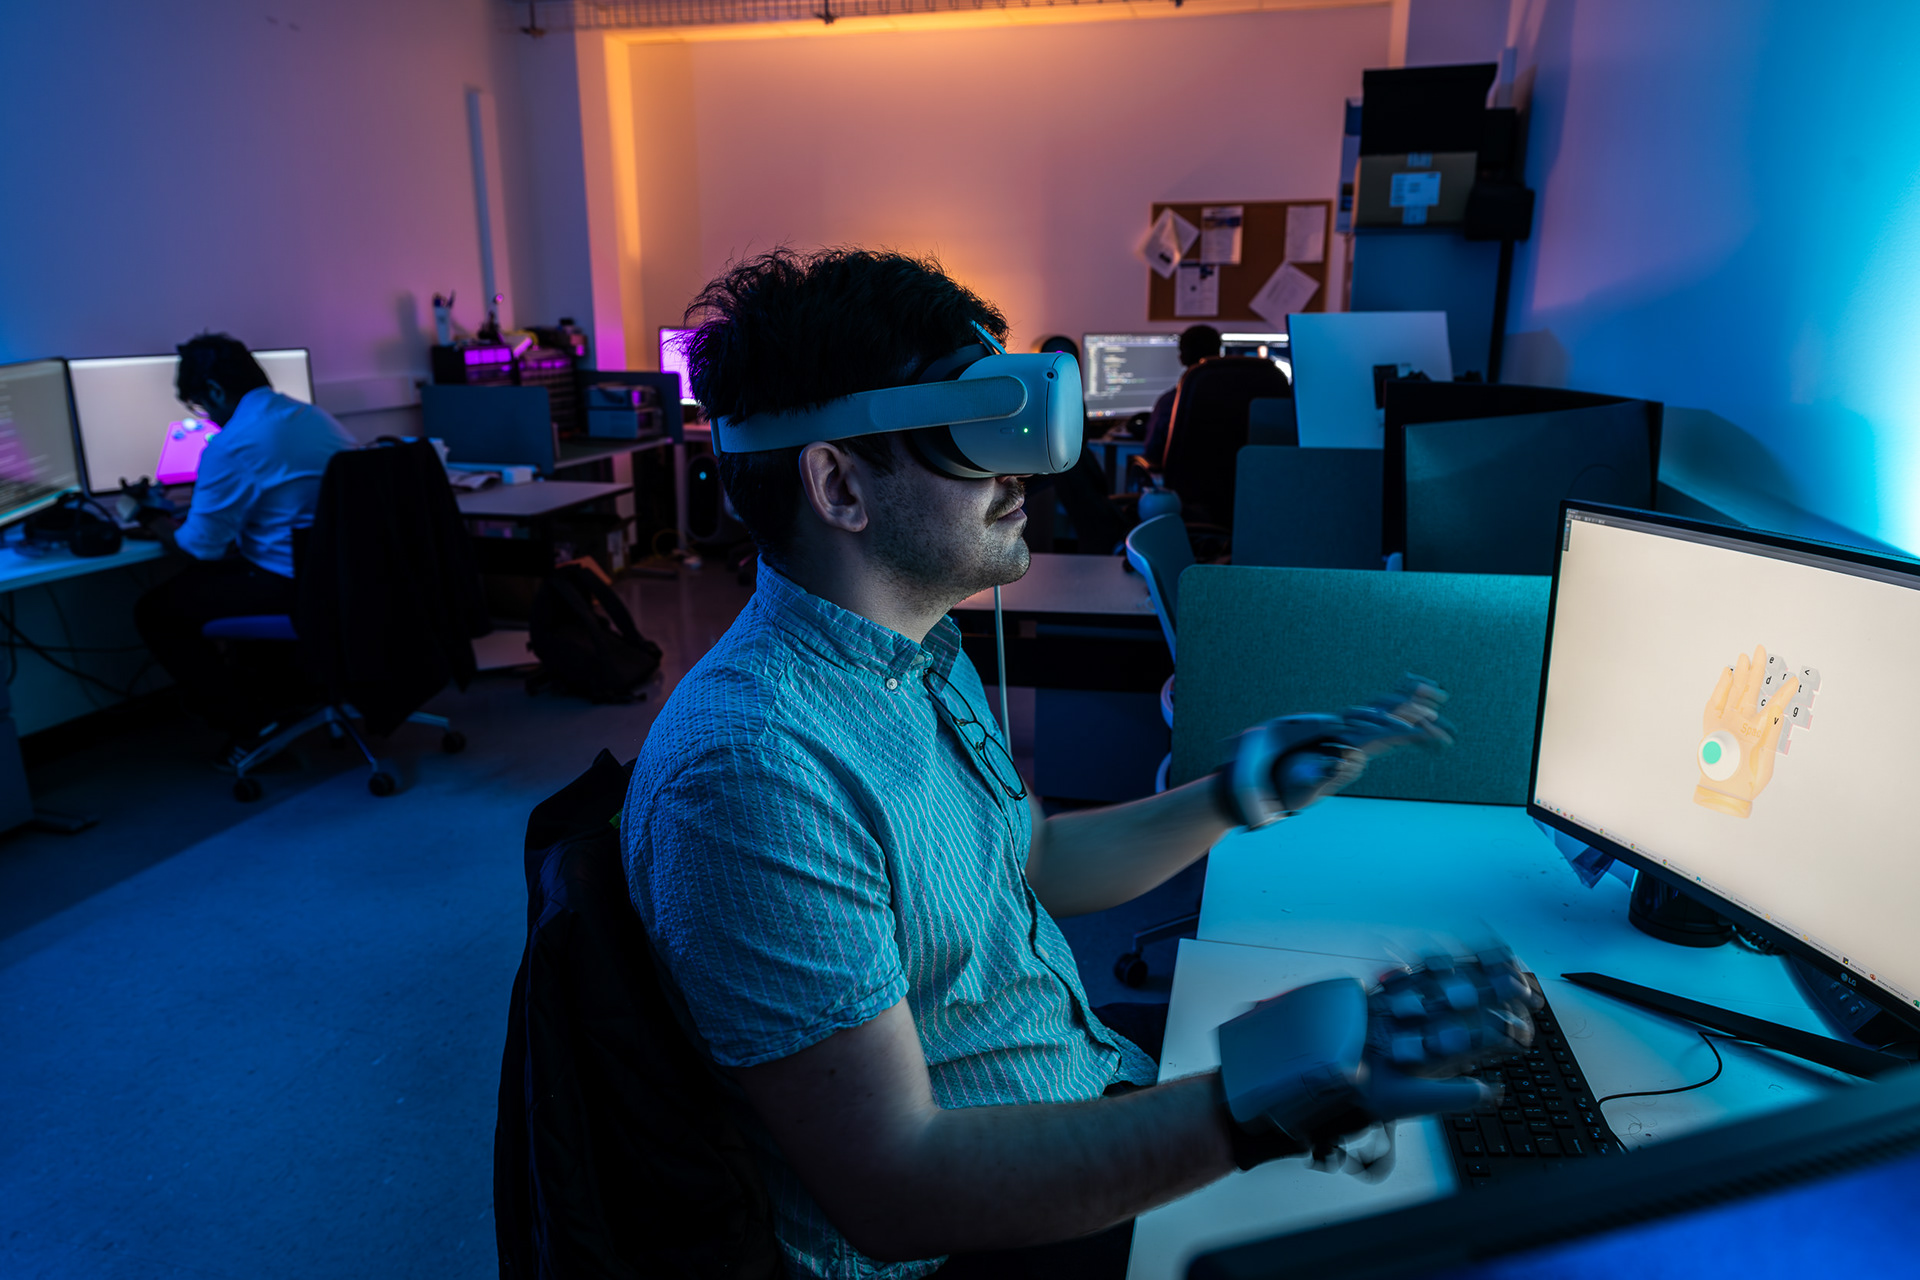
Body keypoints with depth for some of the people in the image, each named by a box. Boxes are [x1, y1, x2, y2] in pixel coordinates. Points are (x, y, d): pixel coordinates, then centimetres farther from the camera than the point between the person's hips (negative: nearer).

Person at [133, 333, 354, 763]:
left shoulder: (230, 446, -15)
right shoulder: (318, 416, 9)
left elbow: (201, 546, -9)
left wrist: (159, 526, 12)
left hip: (294, 590, -9)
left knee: (154, 611, 8)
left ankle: (253, 724, 9)